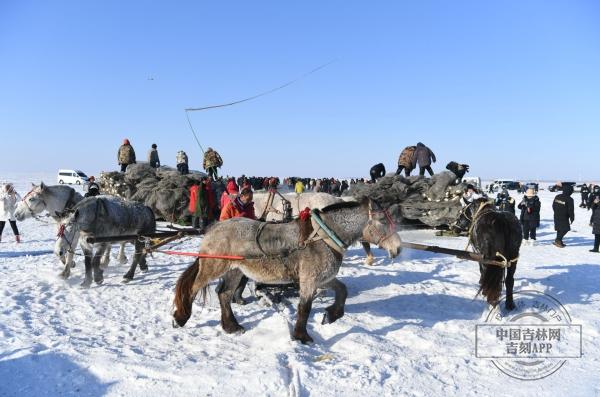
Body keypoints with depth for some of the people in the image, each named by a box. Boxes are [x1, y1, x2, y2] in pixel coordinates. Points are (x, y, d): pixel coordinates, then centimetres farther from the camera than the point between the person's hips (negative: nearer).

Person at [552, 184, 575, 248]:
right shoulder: (569, 199, -18)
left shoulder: (557, 197, 2)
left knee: (559, 229, 17)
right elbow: (571, 210, -13)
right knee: (565, 229, 2)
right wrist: (572, 218, -2)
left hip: (556, 216, 7)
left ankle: (559, 241, 22)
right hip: (564, 218, -7)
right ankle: (558, 240, -7)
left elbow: (553, 206, 12)